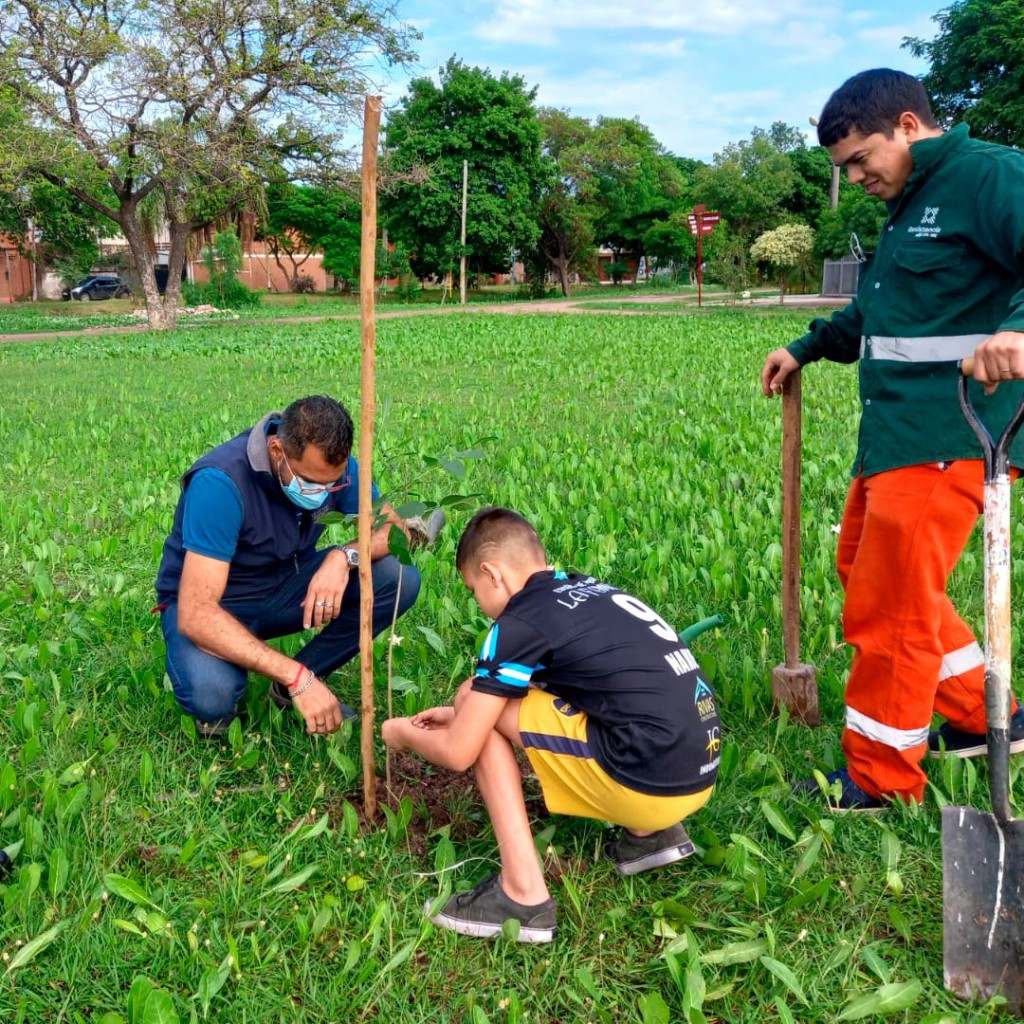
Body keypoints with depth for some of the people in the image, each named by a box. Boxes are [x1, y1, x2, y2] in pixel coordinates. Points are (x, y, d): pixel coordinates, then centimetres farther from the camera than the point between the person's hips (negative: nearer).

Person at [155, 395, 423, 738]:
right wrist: (298, 677, -42)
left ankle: (290, 686, -2)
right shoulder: (220, 482, -33)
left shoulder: (330, 465, -16)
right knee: (211, 694, -38)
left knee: (401, 581, -18)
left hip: (286, 587, 5)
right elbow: (195, 614, -38)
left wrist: (345, 555, -33)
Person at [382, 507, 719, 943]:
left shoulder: (520, 623, -7)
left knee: (486, 713, 3)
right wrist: (466, 713, 35)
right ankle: (650, 834, 19)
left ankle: (523, 894, -1)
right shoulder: (591, 590, 16)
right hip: (699, 775, 9)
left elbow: (458, 753, -3)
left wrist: (404, 733, 18)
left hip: (647, 784, -8)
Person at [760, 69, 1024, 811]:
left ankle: (882, 778, 14)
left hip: (946, 440, -10)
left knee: (890, 607, -3)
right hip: (896, 433, 10)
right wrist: (806, 348, 32)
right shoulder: (911, 203, 19)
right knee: (865, 571, 19)